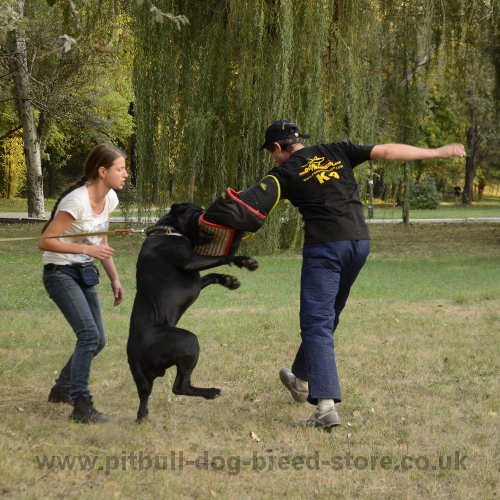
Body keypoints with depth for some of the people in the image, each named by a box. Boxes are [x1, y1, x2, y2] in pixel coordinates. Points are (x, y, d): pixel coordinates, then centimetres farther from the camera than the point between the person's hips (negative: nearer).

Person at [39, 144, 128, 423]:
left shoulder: (110, 199, 1)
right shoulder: (77, 201, -24)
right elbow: (45, 242, -24)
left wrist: (115, 279, 8)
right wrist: (87, 249, -29)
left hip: (85, 274, 8)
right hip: (61, 273, -8)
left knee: (97, 341, 10)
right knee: (89, 335, -21)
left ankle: (62, 389, 31)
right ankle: (82, 406, -17)